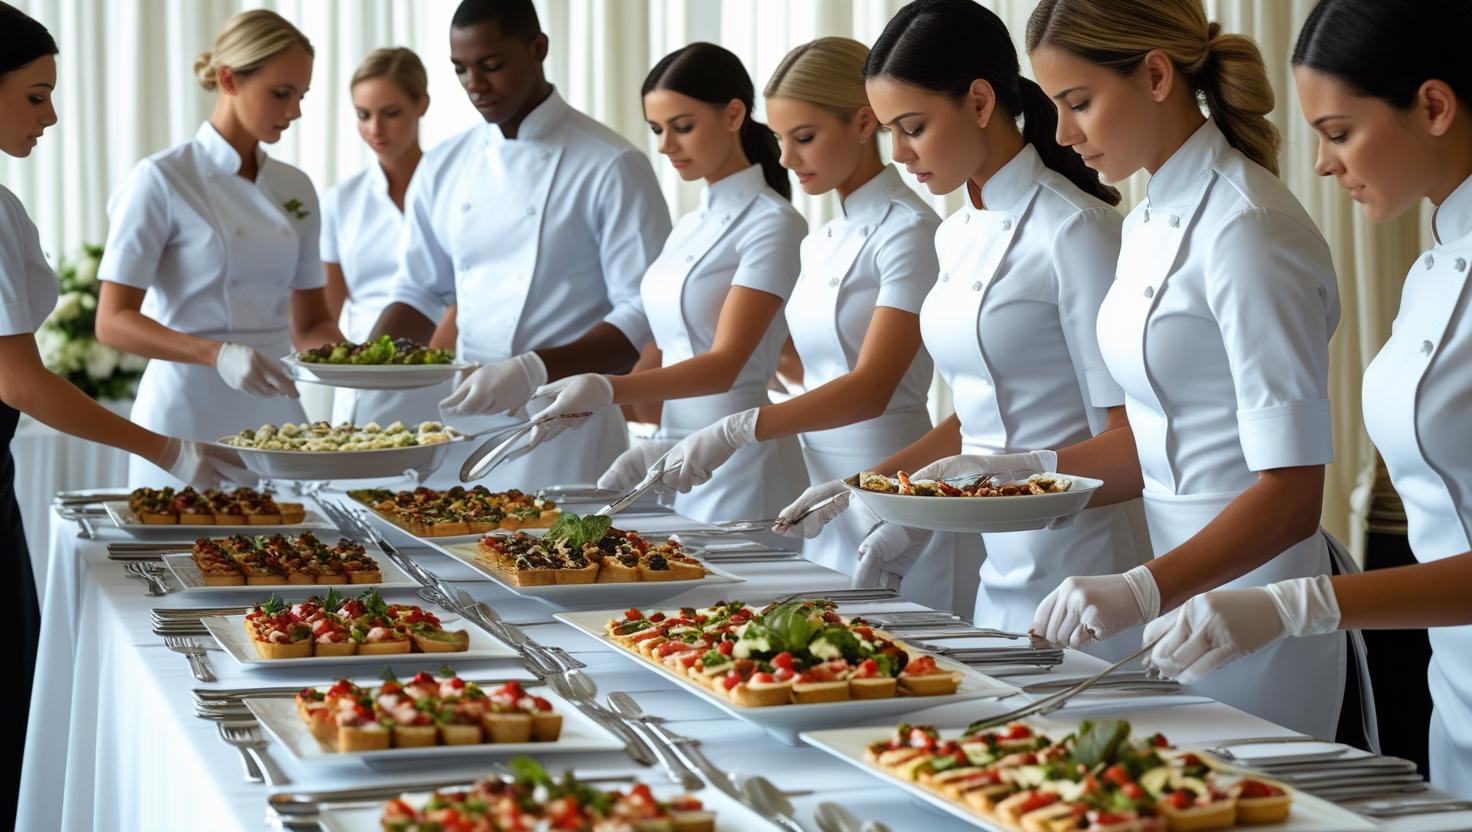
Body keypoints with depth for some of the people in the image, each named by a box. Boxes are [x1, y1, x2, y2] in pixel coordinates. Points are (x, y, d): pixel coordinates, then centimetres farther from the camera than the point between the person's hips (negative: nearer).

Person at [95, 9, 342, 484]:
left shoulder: (296, 190, 9)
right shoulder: (162, 181, -8)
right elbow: (113, 322, -13)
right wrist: (216, 354, -28)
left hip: (277, 418, 6)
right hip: (190, 414, -5)